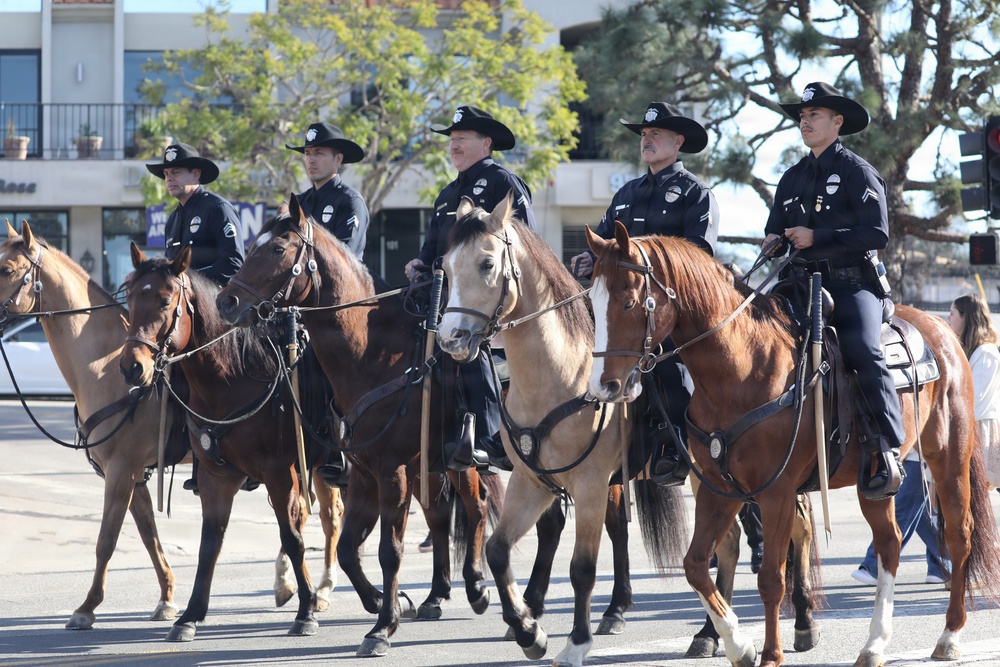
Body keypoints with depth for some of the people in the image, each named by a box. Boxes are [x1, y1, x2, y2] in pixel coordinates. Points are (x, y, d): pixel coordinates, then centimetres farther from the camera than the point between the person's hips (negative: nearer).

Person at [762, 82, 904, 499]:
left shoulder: (858, 172, -2)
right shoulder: (793, 177, 18)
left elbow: (877, 233, -12)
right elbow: (776, 226, 24)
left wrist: (816, 238, -17)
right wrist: (773, 241, -2)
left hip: (852, 284, -7)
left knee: (863, 351, -30)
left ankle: (886, 450, -29)